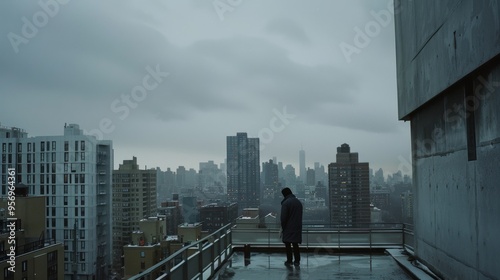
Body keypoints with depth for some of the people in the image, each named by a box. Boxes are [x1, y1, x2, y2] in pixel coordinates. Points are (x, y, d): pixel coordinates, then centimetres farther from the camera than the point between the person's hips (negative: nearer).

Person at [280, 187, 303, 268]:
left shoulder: (285, 203, -13)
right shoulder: (298, 202, 11)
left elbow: (283, 217, -15)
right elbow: (300, 215, 15)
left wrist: (282, 227, -3)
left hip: (288, 228, -6)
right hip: (297, 228, 6)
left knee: (288, 245, 3)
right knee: (295, 245, 11)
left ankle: (289, 261, 5)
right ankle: (297, 261, 12)